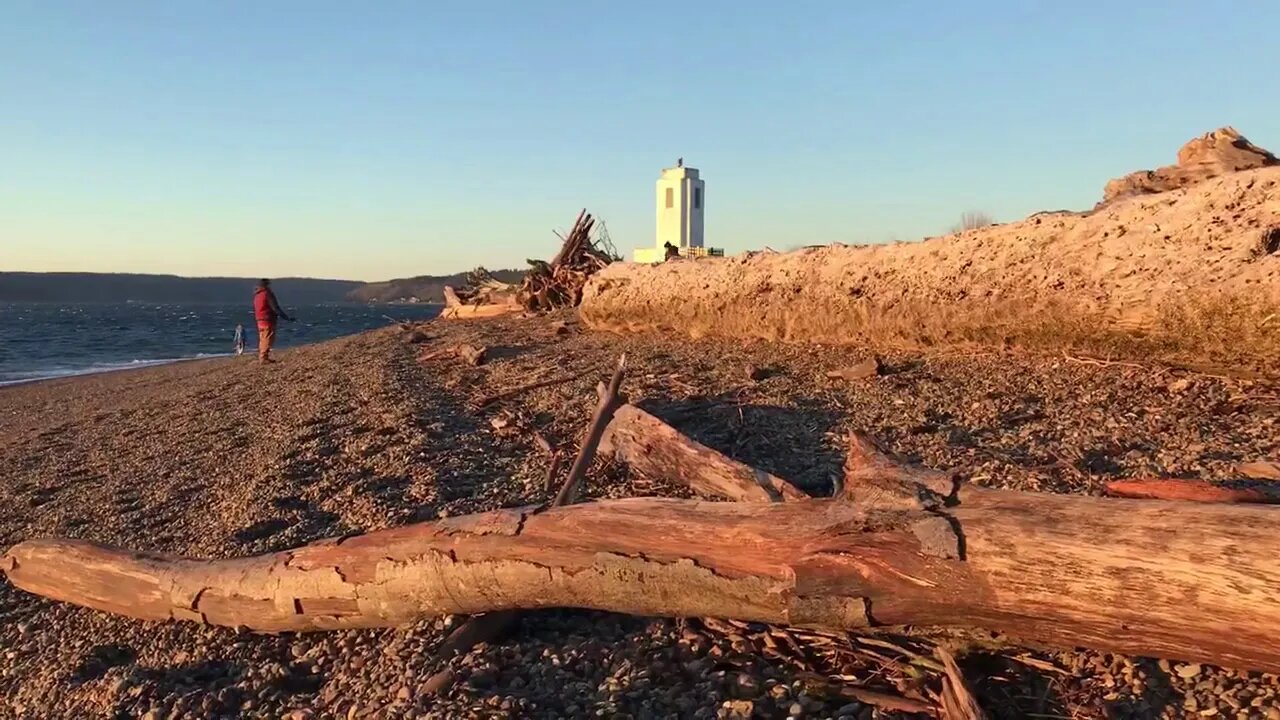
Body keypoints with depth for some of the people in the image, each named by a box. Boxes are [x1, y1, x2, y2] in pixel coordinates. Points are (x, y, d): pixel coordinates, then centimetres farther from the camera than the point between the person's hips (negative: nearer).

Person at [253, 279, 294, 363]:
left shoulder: (256, 295, 14)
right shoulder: (268, 294, -12)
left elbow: (255, 310, 19)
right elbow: (275, 308, -17)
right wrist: (287, 318, -15)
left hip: (260, 321, 9)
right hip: (268, 320, -9)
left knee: (262, 340, 15)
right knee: (268, 340, -8)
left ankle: (261, 357, 19)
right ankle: (264, 358, -11)